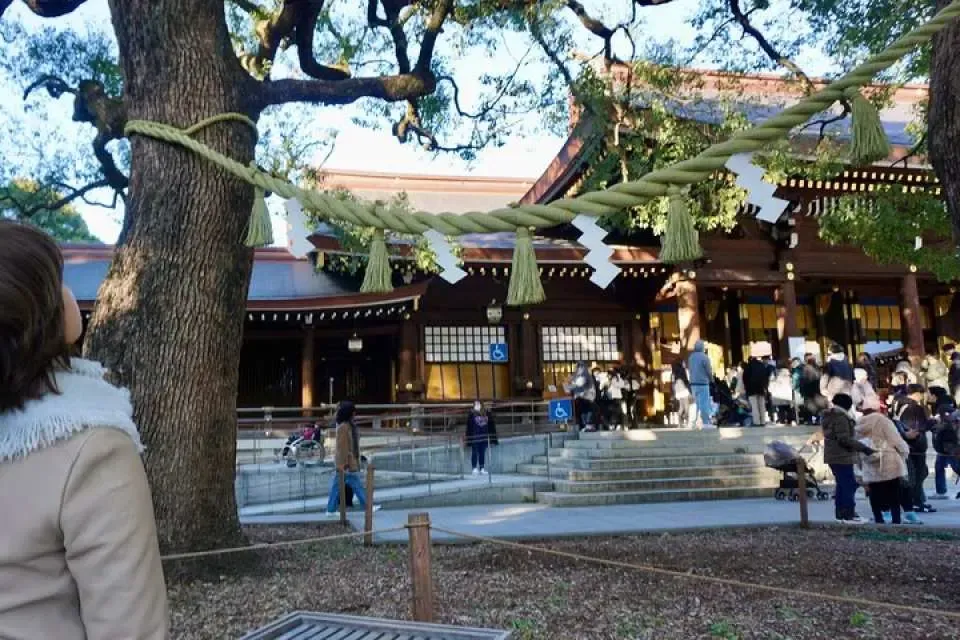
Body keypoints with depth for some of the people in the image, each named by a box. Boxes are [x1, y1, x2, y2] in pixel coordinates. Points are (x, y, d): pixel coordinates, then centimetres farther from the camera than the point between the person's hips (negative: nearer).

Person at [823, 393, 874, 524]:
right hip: (842, 456, -10)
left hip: (833, 456, 10)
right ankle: (848, 514, -7)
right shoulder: (841, 416, -17)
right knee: (849, 484, -7)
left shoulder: (830, 416, 15)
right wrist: (863, 448, -20)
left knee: (842, 484, 15)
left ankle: (840, 513, 18)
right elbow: (844, 439, -23)